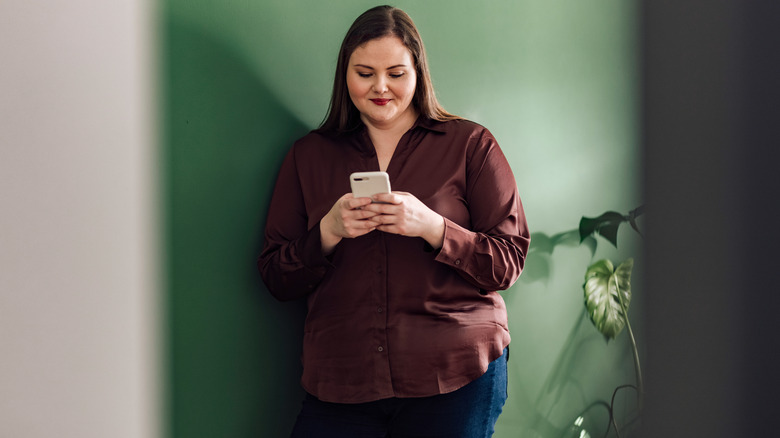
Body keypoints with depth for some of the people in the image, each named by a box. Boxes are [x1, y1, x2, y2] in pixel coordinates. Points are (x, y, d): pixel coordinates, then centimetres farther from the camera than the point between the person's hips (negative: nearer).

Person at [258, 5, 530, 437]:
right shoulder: (309, 155, 11)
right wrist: (328, 233, -11)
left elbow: (509, 261, -2)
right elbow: (276, 278, 8)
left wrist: (432, 227, -16)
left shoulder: (470, 144, 5)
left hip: (456, 377, -1)